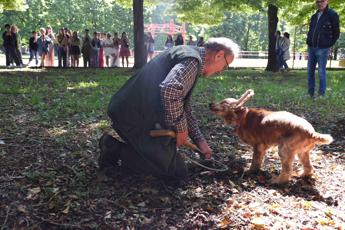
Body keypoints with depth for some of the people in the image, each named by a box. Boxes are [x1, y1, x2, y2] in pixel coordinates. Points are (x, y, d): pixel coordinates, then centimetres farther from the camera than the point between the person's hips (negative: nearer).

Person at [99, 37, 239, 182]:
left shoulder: (187, 55, 20)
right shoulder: (193, 60, -13)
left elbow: (184, 106, 25)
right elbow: (169, 90, -34)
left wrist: (199, 140, 21)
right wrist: (181, 127, -17)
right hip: (137, 119, -10)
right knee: (177, 172, -2)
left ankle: (112, 145, 14)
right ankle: (117, 150, -4)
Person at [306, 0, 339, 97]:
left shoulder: (332, 15, -4)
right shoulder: (314, 16, 15)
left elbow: (336, 33, -2)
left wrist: (328, 45, -4)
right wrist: (309, 42, 10)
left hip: (322, 49, -6)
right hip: (311, 48, 6)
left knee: (321, 72, -4)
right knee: (310, 71, 8)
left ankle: (321, 95, 2)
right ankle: (310, 93, 15)